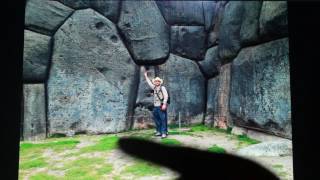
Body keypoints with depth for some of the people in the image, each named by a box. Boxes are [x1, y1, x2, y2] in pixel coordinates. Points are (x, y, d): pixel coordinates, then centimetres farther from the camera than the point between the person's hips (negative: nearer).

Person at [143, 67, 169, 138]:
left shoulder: (162, 88, -3)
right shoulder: (154, 88, 16)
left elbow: (166, 96, -10)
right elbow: (149, 83, 30)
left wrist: (164, 104, -19)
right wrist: (146, 76, 32)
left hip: (161, 106, -7)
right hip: (155, 107, 7)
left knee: (163, 120, -7)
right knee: (157, 119, 12)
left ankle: (164, 133, -5)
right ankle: (159, 131, 23)